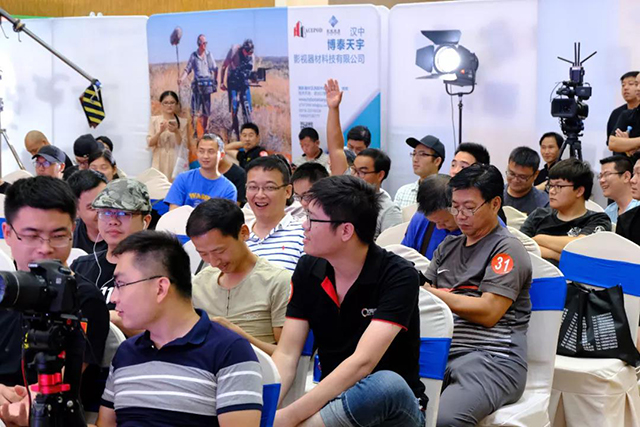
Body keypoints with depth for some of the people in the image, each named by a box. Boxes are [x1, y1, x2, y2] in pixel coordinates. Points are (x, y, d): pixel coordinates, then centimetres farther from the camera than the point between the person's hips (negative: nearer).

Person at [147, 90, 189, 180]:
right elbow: (150, 143, -2)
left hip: (176, 161, 0)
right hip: (159, 161, 0)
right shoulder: (154, 120, 3)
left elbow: (184, 146, 0)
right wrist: (160, 132, -18)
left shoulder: (182, 122, 3)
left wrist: (176, 132, -15)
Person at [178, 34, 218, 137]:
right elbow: (187, 69, 5)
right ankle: (195, 132, -3)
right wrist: (181, 78, -12)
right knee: (195, 110, -7)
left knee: (206, 110, 5)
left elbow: (215, 69, 12)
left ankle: (205, 130, 17)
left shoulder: (209, 55, 8)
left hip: (207, 85, 1)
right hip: (197, 85, -1)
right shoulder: (193, 56, 5)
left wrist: (215, 82, 4)